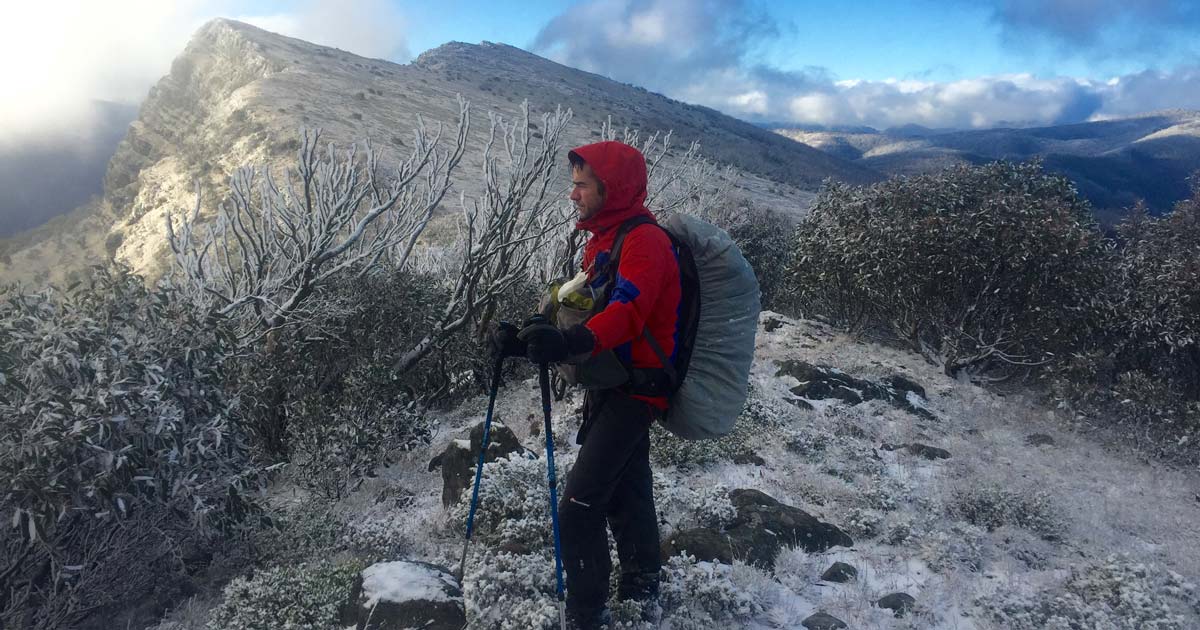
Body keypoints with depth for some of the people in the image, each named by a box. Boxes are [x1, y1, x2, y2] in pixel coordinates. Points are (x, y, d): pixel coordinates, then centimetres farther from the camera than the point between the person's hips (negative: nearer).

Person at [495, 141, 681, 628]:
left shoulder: (645, 241, -18)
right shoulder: (603, 238, 14)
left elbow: (627, 311, -34)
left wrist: (570, 342, -50)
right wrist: (534, 333, 2)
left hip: (633, 391, -10)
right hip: (608, 387, 10)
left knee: (578, 508, -12)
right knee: (627, 493, 21)